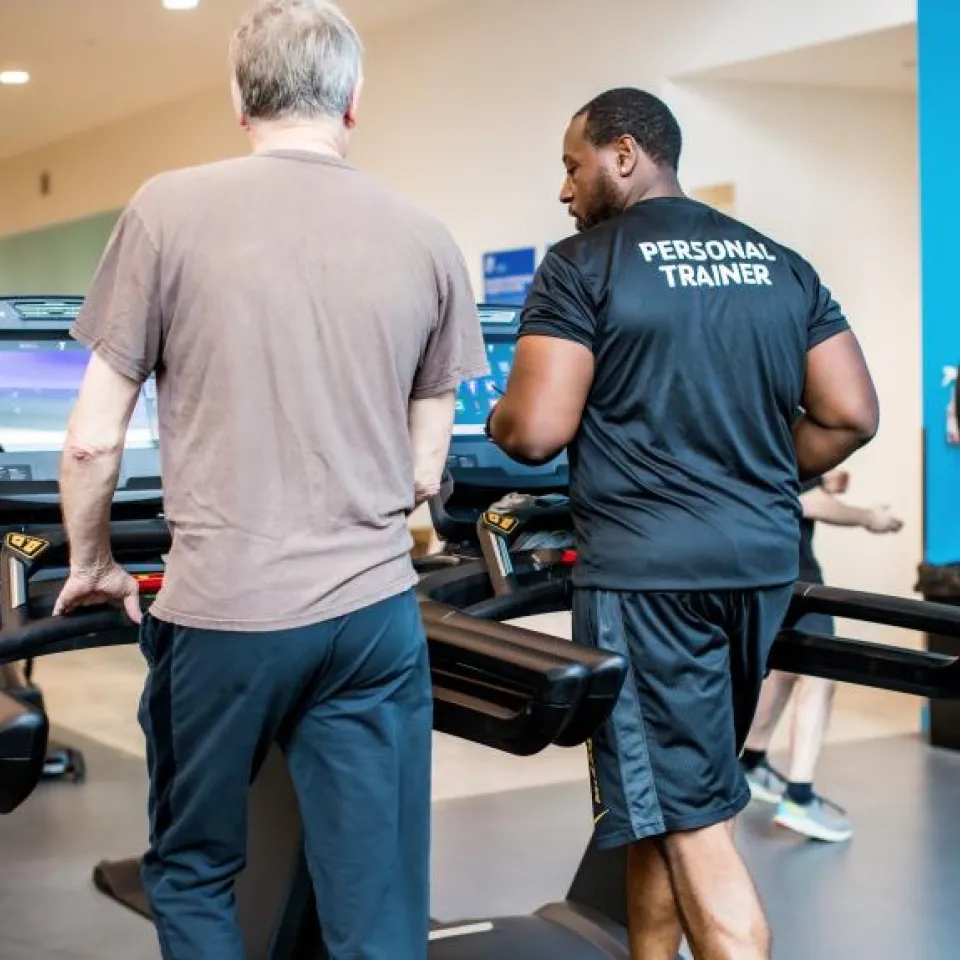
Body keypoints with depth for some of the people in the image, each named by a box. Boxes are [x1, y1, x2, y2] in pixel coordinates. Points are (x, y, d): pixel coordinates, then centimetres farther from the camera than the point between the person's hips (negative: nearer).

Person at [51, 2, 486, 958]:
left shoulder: (169, 209, -3)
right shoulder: (426, 242, 4)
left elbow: (92, 441, -2)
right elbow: (425, 470, 9)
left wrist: (92, 566, 16)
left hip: (221, 609, -2)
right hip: (377, 610, 2)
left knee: (189, 873, 19)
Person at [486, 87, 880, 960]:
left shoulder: (583, 266, -7)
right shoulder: (781, 264, 11)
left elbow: (535, 432, -14)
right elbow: (851, 415, 7)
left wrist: (496, 418, 8)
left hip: (647, 568, -7)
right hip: (762, 561, 7)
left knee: (692, 824, -2)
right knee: (665, 794, 22)